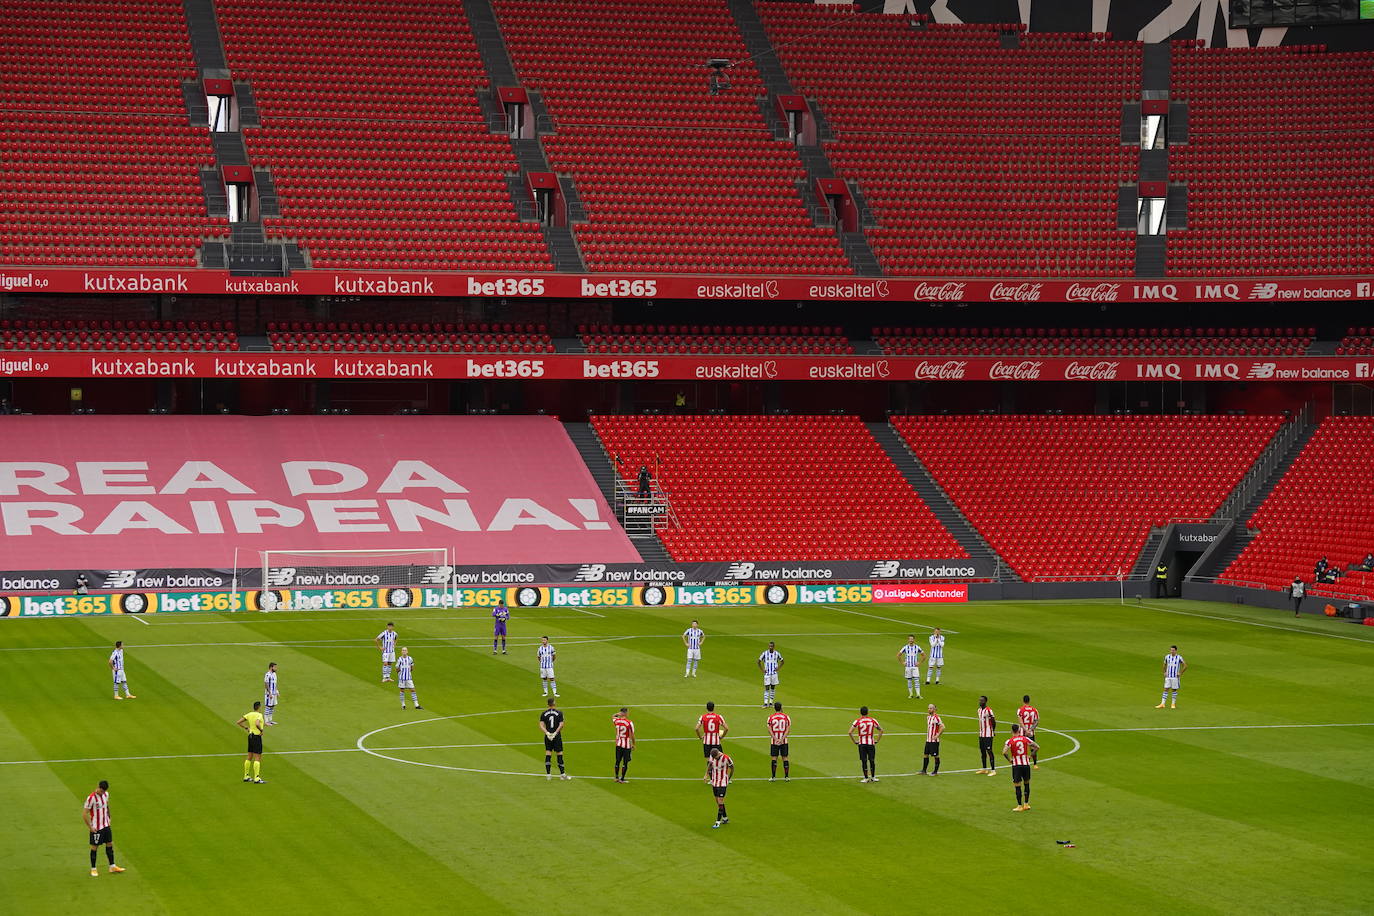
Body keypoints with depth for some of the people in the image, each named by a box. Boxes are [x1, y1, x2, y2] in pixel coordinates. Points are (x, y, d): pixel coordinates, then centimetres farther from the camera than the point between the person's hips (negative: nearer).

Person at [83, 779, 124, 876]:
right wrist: (90, 827, -15)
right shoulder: (91, 798, -19)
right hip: (96, 828, -7)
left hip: (106, 825, 7)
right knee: (94, 847, 3)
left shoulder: (106, 794, 2)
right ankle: (93, 869, 13)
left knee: (110, 844, 10)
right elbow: (84, 814, -16)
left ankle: (112, 867, 19)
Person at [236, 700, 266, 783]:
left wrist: (246, 728, 14)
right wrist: (262, 730, -17)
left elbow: (238, 722, 9)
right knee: (257, 758, -6)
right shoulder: (259, 715, -14)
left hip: (250, 735, 8)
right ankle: (256, 778, -9)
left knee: (249, 757, 16)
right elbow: (257, 723, -34)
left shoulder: (249, 714, 7)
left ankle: (246, 776, 21)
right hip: (257, 736, -8)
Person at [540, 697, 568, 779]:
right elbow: (561, 725, -13)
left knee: (548, 754, 6)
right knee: (559, 754, 3)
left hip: (548, 736, 2)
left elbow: (541, 725, -6)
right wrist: (556, 733, -15)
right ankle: (562, 774, 5)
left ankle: (548, 774, 4)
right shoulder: (559, 713, -5)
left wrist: (547, 732, -15)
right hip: (557, 736, -2)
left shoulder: (544, 714, 2)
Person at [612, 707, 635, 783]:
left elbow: (612, 717, 22)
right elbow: (632, 735, -12)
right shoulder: (629, 723, -18)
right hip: (627, 745, -5)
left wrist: (618, 714, 4)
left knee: (618, 761, 16)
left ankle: (616, 777, 26)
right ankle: (622, 779, 7)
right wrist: (633, 744, 1)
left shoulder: (617, 721, -3)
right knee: (625, 762, 4)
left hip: (618, 745, 5)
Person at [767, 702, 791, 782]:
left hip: (774, 741, 0)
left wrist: (775, 739, -12)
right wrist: (782, 739, -12)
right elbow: (788, 730, -7)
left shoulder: (770, 718, -1)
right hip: (784, 741, 0)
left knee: (774, 758, 3)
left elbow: (769, 730, -8)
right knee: (785, 758, 6)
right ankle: (786, 777, 6)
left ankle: (773, 777, 1)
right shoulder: (786, 717, -1)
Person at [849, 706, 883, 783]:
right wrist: (877, 740, 10)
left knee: (864, 761, 2)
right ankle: (873, 777, 16)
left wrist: (855, 741, 0)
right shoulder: (873, 720, 1)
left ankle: (866, 778, 4)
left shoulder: (857, 721, -4)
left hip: (862, 743, -1)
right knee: (872, 760, 10)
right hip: (871, 743, 1)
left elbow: (850, 732, -8)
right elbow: (881, 730, 5)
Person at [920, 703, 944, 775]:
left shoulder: (936, 717, -15)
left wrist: (937, 736, -19)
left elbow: (942, 727, -19)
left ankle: (935, 771, 7)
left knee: (936, 756, 0)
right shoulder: (928, 717, 11)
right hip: (928, 740, 8)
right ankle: (924, 771, 16)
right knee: (926, 755, 10)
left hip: (934, 741, -8)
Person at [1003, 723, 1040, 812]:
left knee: (1017, 785, 3)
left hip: (1016, 765, -3)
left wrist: (1009, 760, -4)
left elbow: (1004, 752, -18)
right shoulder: (1025, 739, 3)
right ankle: (1026, 804, 21)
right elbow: (1037, 747, 3)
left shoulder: (1010, 741, -5)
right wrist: (1030, 756, 8)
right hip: (1026, 764, 3)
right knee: (1026, 783, 18)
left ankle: (1020, 806, 5)